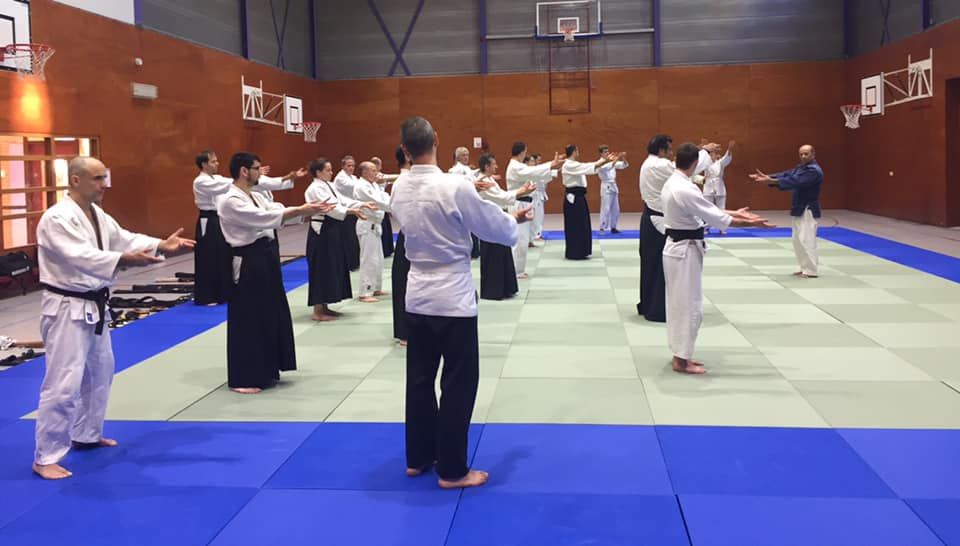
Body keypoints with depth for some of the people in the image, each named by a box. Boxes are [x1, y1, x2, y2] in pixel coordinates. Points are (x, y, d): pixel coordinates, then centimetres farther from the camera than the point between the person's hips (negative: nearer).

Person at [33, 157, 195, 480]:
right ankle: (46, 458, 2)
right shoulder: (57, 219, -21)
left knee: (100, 373, 22)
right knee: (64, 383, -8)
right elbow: (82, 256, -33)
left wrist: (162, 246, -7)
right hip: (67, 309, -10)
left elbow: (125, 239, 7)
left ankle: (86, 435, 39)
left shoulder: (98, 215, 9)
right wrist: (124, 260, -46)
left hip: (94, 306, 10)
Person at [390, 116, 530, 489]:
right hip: (453, 298, -7)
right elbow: (494, 228, -10)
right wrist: (514, 220, 13)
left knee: (420, 378, 16)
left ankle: (417, 458, 28)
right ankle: (452, 470, 11)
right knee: (458, 383, 3)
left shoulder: (399, 190, 0)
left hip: (417, 296, 7)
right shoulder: (455, 187, -20)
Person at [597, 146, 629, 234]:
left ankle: (613, 227, 17)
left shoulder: (612, 161, 12)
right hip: (606, 187, -7)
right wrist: (617, 158, -35)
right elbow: (608, 167, -29)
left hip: (613, 187, 7)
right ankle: (602, 228, -8)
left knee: (615, 209, 9)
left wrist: (623, 158, -11)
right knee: (605, 209, -11)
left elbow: (624, 165, 8)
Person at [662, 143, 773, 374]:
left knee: (679, 303, 16)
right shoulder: (685, 190, -24)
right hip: (685, 251, -10)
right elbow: (715, 217, -20)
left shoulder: (672, 183, 8)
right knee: (689, 306, -1)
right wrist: (751, 223, -11)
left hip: (677, 247, 10)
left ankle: (680, 354, 25)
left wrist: (735, 213, 15)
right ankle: (681, 361, 7)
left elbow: (706, 208, 14)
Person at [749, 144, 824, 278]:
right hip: (799, 209, 10)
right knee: (798, 240, 13)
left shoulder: (814, 171, -18)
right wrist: (767, 177, -14)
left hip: (809, 210, -10)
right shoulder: (800, 168, 15)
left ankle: (812, 271, -5)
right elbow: (786, 175, 3)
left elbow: (795, 182, -29)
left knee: (806, 240, -11)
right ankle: (805, 268, 21)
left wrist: (771, 181, -35)